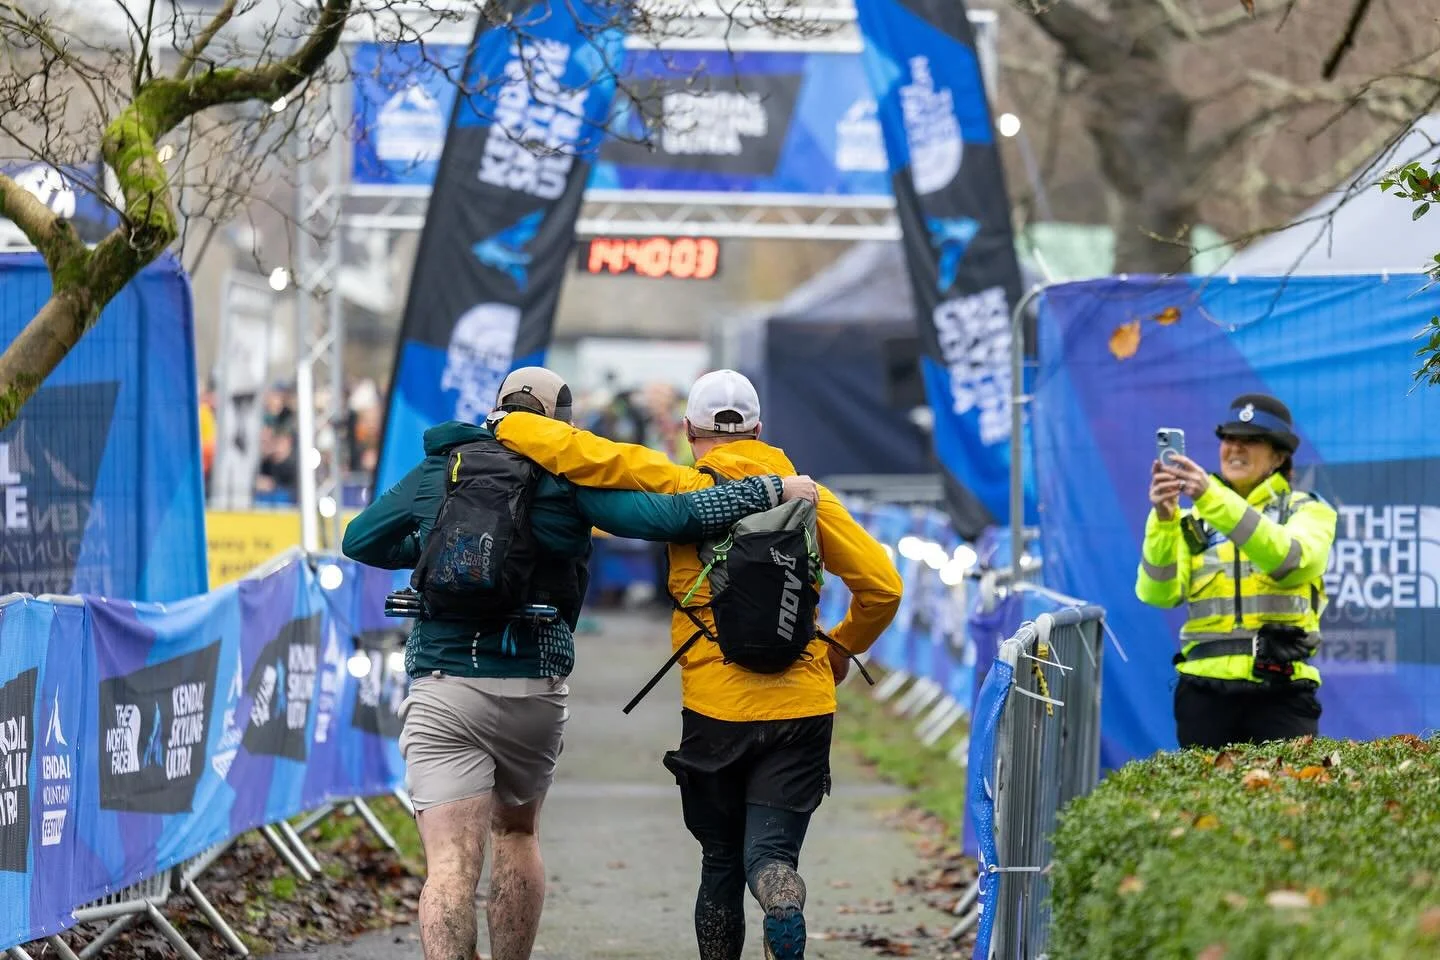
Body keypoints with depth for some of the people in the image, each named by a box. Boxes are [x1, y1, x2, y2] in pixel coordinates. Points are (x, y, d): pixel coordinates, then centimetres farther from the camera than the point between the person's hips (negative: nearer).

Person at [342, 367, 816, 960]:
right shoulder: (568, 479, 3)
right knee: (516, 833, 25)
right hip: (536, 694, 1)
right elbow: (668, 517, -6)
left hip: (443, 690, -1)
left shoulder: (438, 471, 9)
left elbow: (359, 542, 20)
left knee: (452, 862, -10)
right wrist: (771, 489, -1)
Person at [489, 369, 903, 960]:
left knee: (721, 862, 15)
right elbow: (882, 585, 7)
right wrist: (843, 648, 24)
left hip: (715, 711, -1)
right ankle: (784, 909, -34)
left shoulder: (685, 489, -2)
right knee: (770, 855, -2)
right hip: (802, 708, 1)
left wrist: (506, 425, 4)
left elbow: (579, 454, -13)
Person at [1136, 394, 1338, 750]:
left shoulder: (1308, 511, 10)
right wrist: (1163, 519, -18)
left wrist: (1213, 499, -23)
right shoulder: (1194, 520, 15)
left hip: (1280, 693, -2)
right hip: (1205, 690, 2)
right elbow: (1158, 593, -1)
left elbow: (1289, 561, -14)